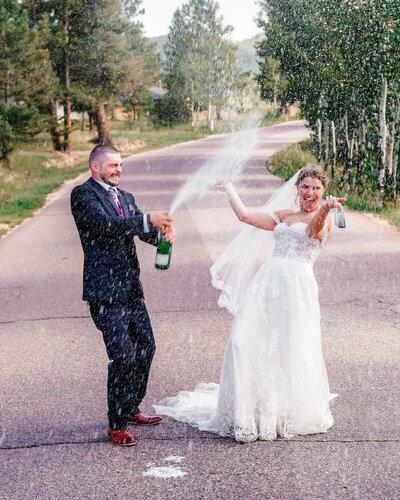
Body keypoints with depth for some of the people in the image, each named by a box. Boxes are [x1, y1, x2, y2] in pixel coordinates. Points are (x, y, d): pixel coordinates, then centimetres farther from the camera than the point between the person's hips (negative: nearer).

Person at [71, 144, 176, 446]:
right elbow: (106, 224, -22)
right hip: (105, 290, -8)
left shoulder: (125, 197, 17)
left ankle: (131, 409, 32)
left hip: (131, 288, 8)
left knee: (146, 347, 14)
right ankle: (117, 426, 3)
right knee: (124, 355, -10)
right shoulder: (83, 194, -7)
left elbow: (144, 231, 9)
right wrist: (149, 220, -29)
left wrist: (164, 232, -14)